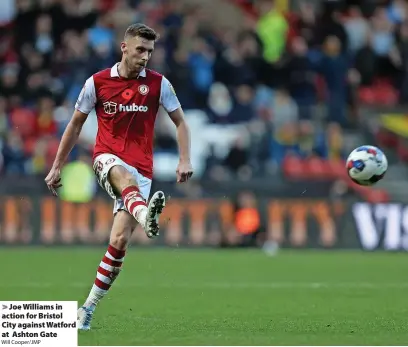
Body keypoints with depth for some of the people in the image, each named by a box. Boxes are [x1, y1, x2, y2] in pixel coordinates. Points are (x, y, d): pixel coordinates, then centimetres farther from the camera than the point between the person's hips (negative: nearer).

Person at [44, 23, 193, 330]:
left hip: (142, 168, 1)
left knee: (120, 240, -10)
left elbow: (180, 123, 9)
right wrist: (57, 167, 12)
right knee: (125, 176, -40)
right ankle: (146, 216, -75)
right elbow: (75, 125, 12)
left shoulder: (158, 84, 2)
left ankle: (89, 307, 2)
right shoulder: (97, 82, 2)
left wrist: (185, 160, -6)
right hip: (107, 158, -1)